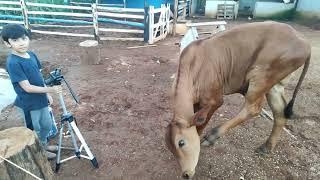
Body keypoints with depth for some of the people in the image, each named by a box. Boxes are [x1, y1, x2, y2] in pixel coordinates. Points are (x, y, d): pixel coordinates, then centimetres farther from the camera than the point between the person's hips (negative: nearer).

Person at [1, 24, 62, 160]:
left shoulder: (31, 55, -2)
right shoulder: (13, 63, -24)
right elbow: (27, 87, -25)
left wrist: (47, 94, 10)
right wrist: (50, 89, -31)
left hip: (41, 99, 7)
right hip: (28, 104, -7)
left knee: (47, 124, 23)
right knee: (34, 130, 15)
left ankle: (44, 144, 48)